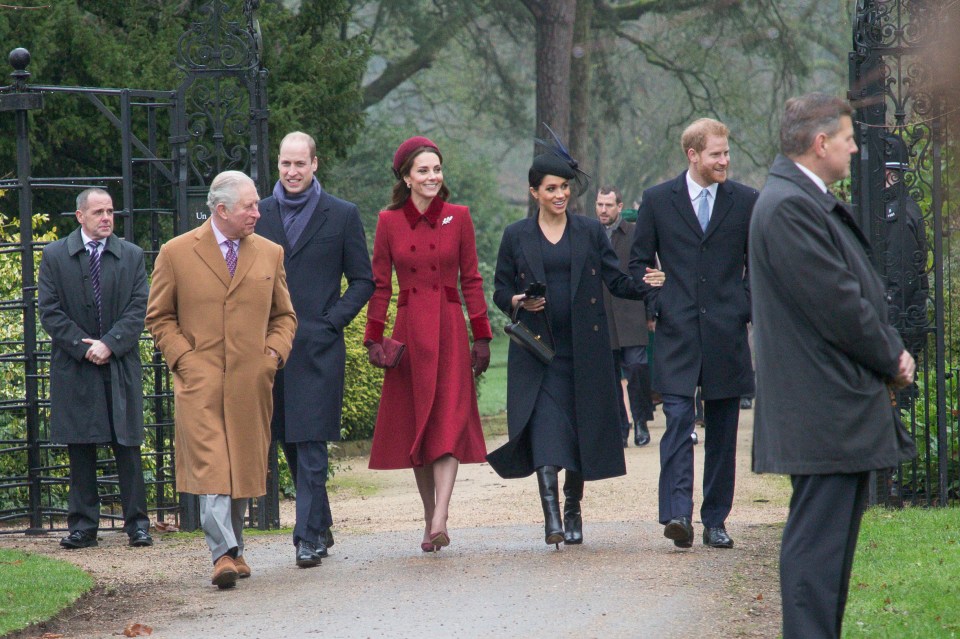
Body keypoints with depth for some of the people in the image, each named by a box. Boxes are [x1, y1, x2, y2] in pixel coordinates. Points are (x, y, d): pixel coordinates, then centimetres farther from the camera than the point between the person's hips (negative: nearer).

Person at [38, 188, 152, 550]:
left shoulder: (131, 256, 8)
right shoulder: (55, 256, 6)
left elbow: (138, 309, 1)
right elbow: (49, 312, 0)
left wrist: (109, 344, -12)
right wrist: (83, 346, -10)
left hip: (121, 366, 0)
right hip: (74, 368, 0)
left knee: (127, 446, 0)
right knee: (80, 449, 2)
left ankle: (137, 523, 4)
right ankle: (83, 526, 7)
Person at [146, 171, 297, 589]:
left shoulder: (270, 255, 12)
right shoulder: (176, 253, 3)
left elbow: (284, 315, 21)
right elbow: (159, 317, 8)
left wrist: (274, 353, 3)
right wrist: (183, 358, -5)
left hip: (251, 383, 3)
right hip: (199, 381, -3)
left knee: (243, 468, 8)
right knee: (210, 467, -14)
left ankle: (234, 549, 21)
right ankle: (222, 554, -20)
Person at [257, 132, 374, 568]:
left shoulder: (342, 216, 3)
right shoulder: (258, 215, 10)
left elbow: (362, 280, 6)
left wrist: (332, 321, -6)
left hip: (318, 347, -4)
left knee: (312, 444, -8)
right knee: (289, 440, 10)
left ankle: (309, 536, -7)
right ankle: (321, 524, 24)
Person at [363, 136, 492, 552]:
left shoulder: (458, 217, 4)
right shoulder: (390, 222, 4)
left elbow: (471, 280, 6)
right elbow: (379, 284, 7)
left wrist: (482, 336, 3)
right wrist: (374, 339, 1)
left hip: (449, 330, -1)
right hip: (409, 331, 1)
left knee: (448, 423, -12)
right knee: (414, 424, 4)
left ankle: (439, 521, -21)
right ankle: (430, 516, 14)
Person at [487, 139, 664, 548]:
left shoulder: (590, 232, 8)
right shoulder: (516, 237, 7)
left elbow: (616, 281, 3)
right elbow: (501, 292, 10)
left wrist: (646, 285, -17)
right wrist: (519, 302, -12)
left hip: (585, 349, 1)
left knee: (581, 431, 5)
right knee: (545, 430, -15)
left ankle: (572, 509, 22)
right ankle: (551, 516, -22)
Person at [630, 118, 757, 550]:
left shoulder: (746, 201, 6)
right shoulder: (658, 201, 4)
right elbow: (639, 261, 11)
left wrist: (745, 305, 1)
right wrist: (657, 303, -1)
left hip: (727, 332, 2)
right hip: (677, 332, -2)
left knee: (722, 433, 6)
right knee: (678, 421, -14)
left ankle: (715, 521, 13)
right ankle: (677, 514, -21)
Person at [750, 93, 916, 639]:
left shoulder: (815, 204, 17)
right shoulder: (788, 208, -17)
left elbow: (860, 289, 20)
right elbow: (837, 306, -20)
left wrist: (891, 353, 4)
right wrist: (892, 358, -6)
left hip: (844, 407, 11)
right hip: (823, 410, -11)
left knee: (832, 539, 13)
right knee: (819, 540, -9)